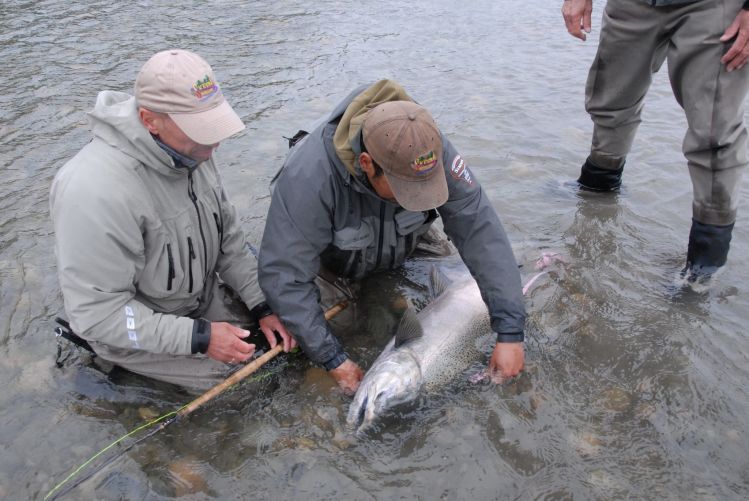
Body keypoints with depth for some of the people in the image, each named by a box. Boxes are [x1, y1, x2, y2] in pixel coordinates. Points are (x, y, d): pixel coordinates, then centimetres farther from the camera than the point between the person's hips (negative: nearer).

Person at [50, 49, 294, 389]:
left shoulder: (191, 150, -11)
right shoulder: (96, 193, -36)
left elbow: (227, 235, 1)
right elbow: (97, 314, -29)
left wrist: (261, 306, -5)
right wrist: (197, 338, -30)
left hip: (204, 296, 7)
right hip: (136, 330, -6)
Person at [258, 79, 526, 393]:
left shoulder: (432, 151, -34)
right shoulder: (309, 177, -43)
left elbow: (482, 232, -33)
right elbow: (284, 276, -38)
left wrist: (509, 331, -37)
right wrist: (333, 360, -37)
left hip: (404, 255, 3)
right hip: (333, 266, -2)